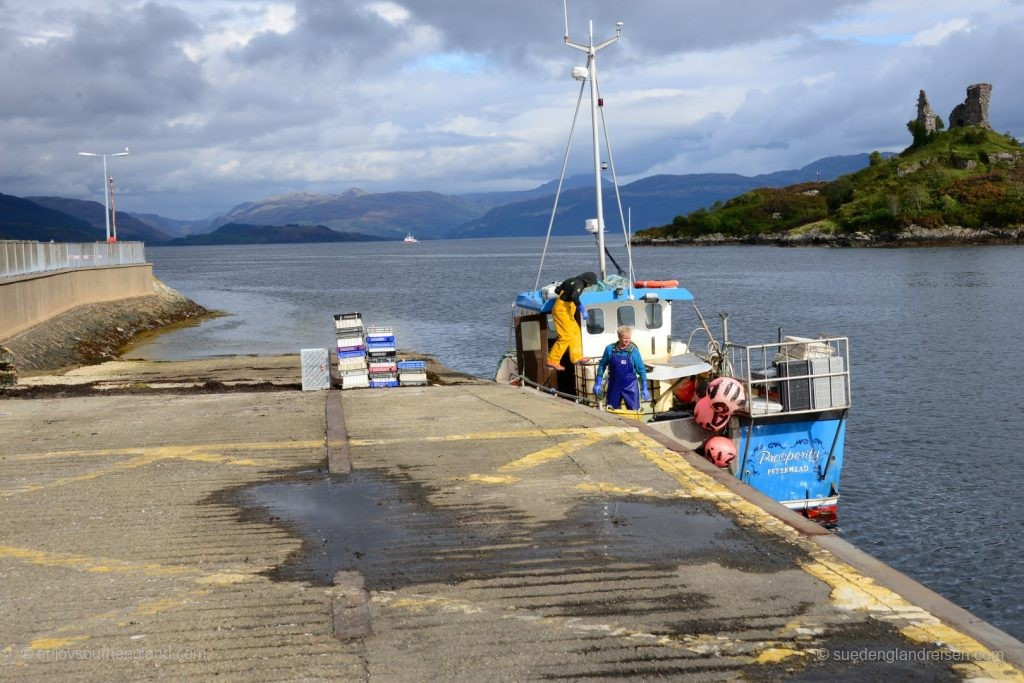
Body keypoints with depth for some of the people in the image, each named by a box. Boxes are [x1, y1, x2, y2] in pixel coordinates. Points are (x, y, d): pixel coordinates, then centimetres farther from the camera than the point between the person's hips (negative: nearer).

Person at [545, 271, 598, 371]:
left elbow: (557, 290, 21)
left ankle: (576, 357, 12)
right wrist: (582, 309, -28)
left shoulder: (572, 280, 15)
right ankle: (553, 360, -11)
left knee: (576, 332, 12)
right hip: (563, 310, -10)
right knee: (566, 336, -11)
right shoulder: (579, 284, -12)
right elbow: (574, 296, -30)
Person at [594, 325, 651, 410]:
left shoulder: (634, 351, -7)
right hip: (614, 386, 2)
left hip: (630, 387, -2)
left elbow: (641, 370, -2)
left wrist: (644, 388, -3)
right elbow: (602, 365, 5)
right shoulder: (610, 349, -4)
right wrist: (598, 384, 2)